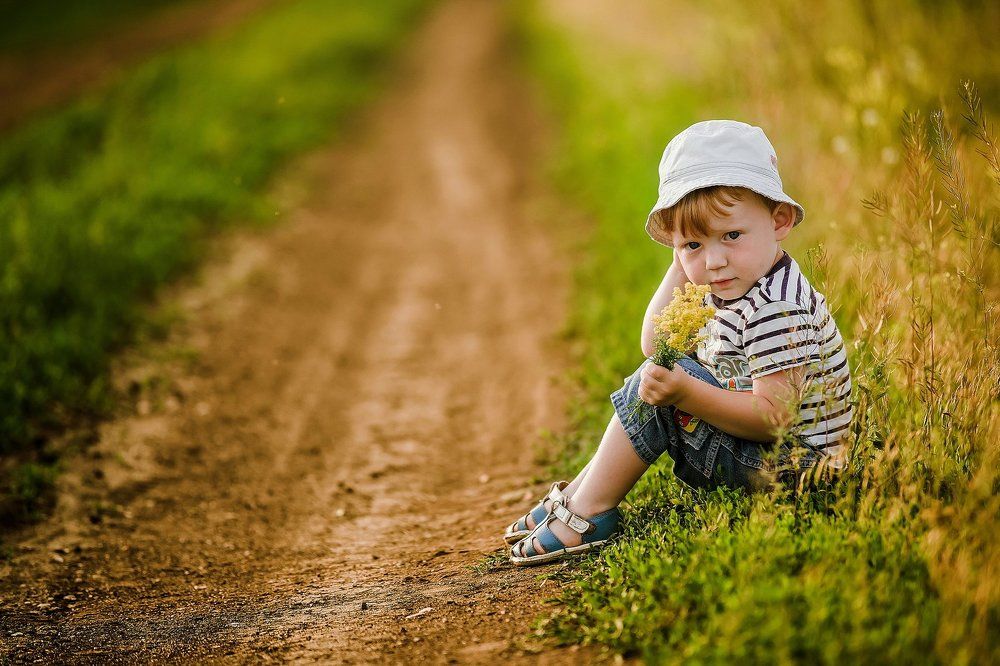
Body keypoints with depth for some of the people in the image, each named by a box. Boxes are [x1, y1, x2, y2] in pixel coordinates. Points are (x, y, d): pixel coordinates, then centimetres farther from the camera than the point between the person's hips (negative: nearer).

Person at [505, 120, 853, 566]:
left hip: (788, 462, -11)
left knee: (658, 383, -20)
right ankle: (578, 492, 16)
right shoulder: (729, 289, 6)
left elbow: (773, 418, -30)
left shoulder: (779, 310, -25)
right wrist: (681, 264, 5)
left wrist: (687, 394, -40)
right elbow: (656, 344, 15)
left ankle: (588, 511, -8)